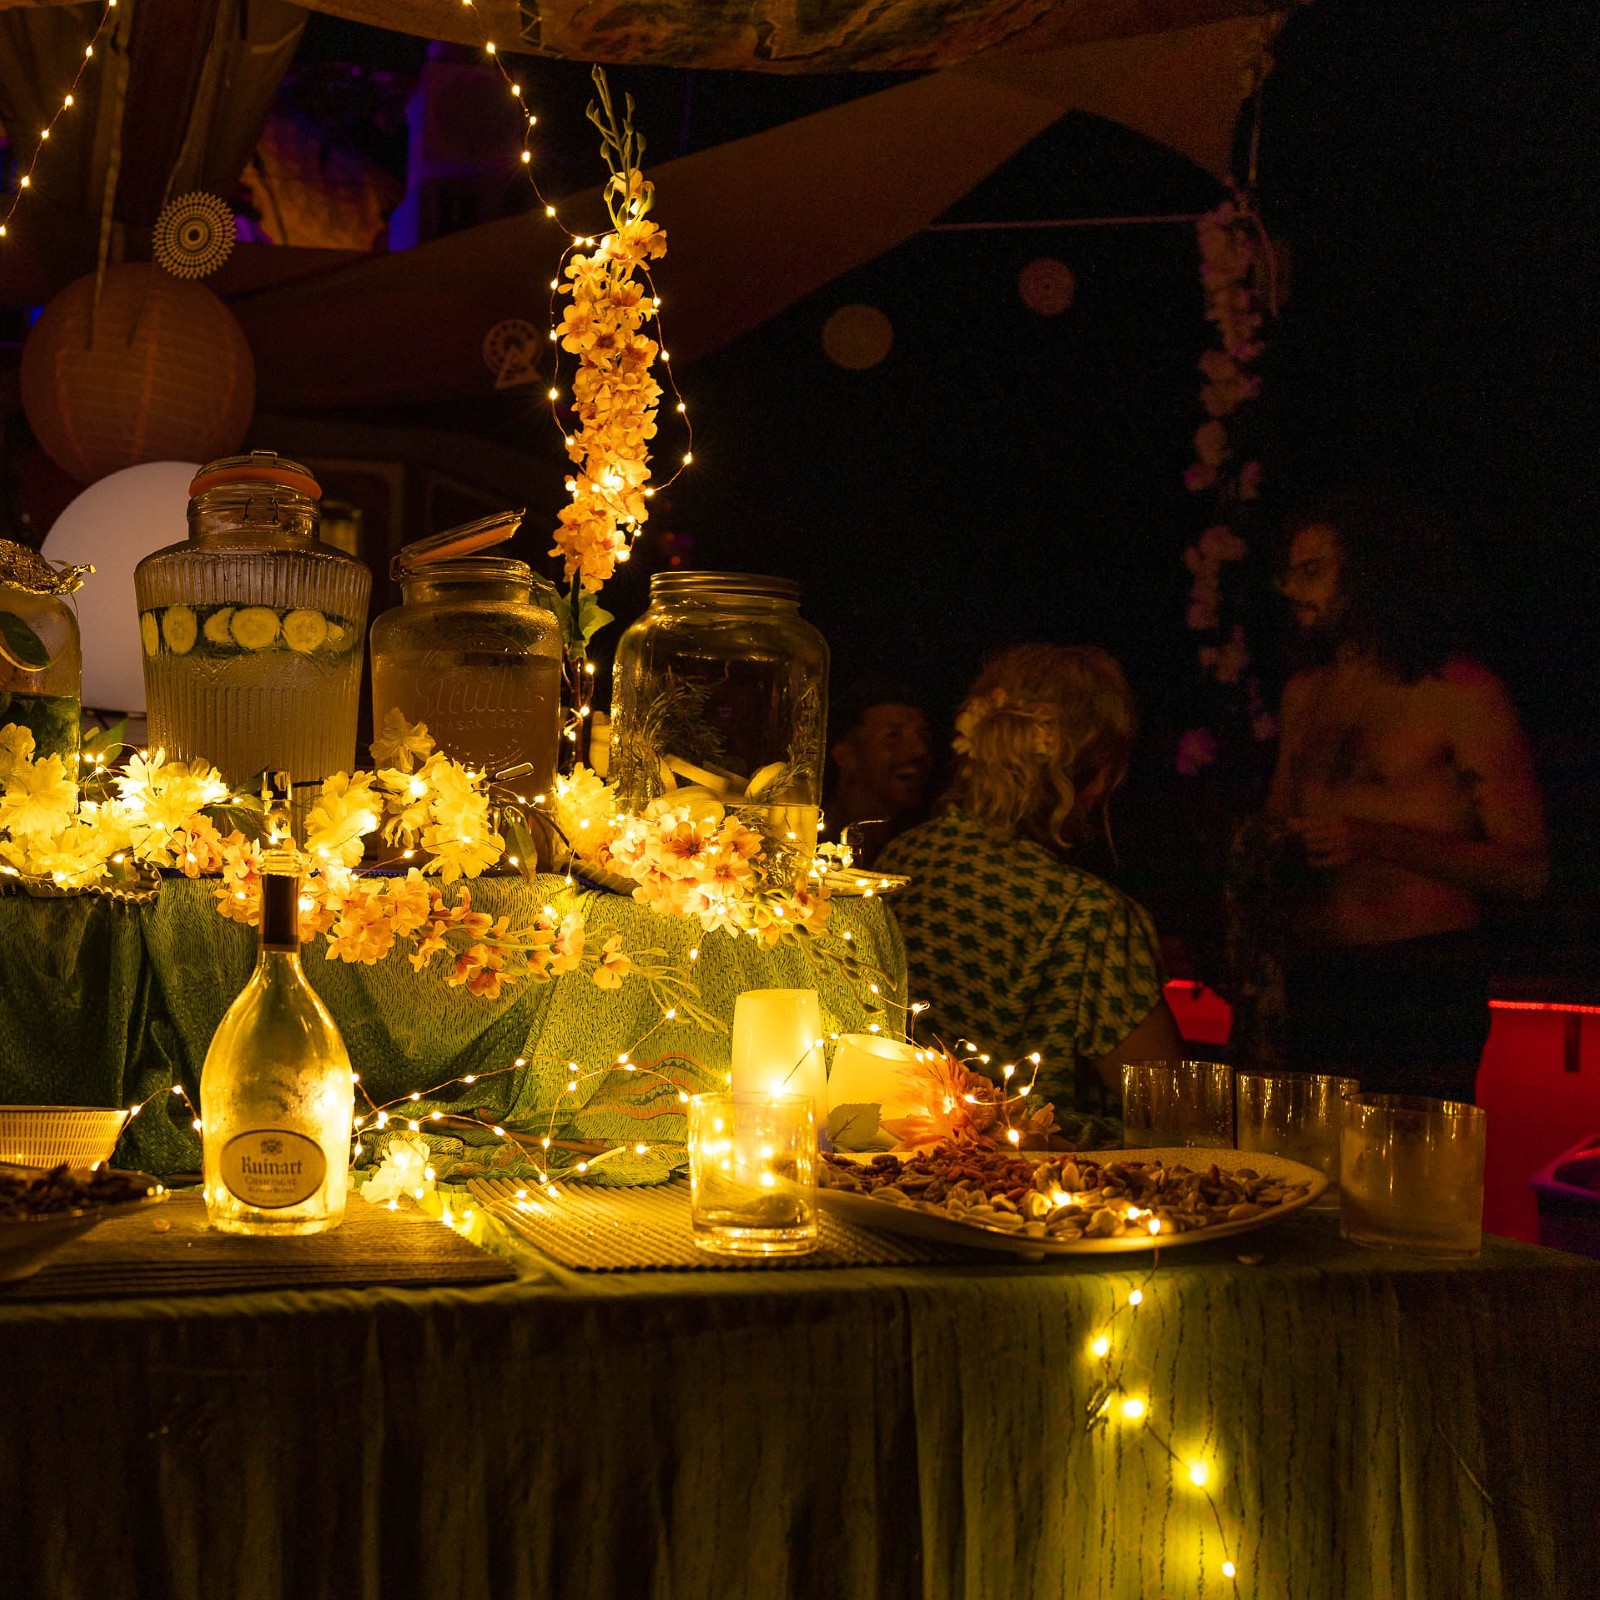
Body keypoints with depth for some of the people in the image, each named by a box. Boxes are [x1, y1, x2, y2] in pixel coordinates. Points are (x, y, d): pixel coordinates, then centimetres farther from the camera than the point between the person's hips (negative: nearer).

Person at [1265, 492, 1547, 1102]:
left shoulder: (1465, 695, -4)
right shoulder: (1304, 694, 15)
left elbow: (1525, 870, -8)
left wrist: (1381, 842, -18)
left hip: (1424, 978, -5)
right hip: (1312, 977, 5)